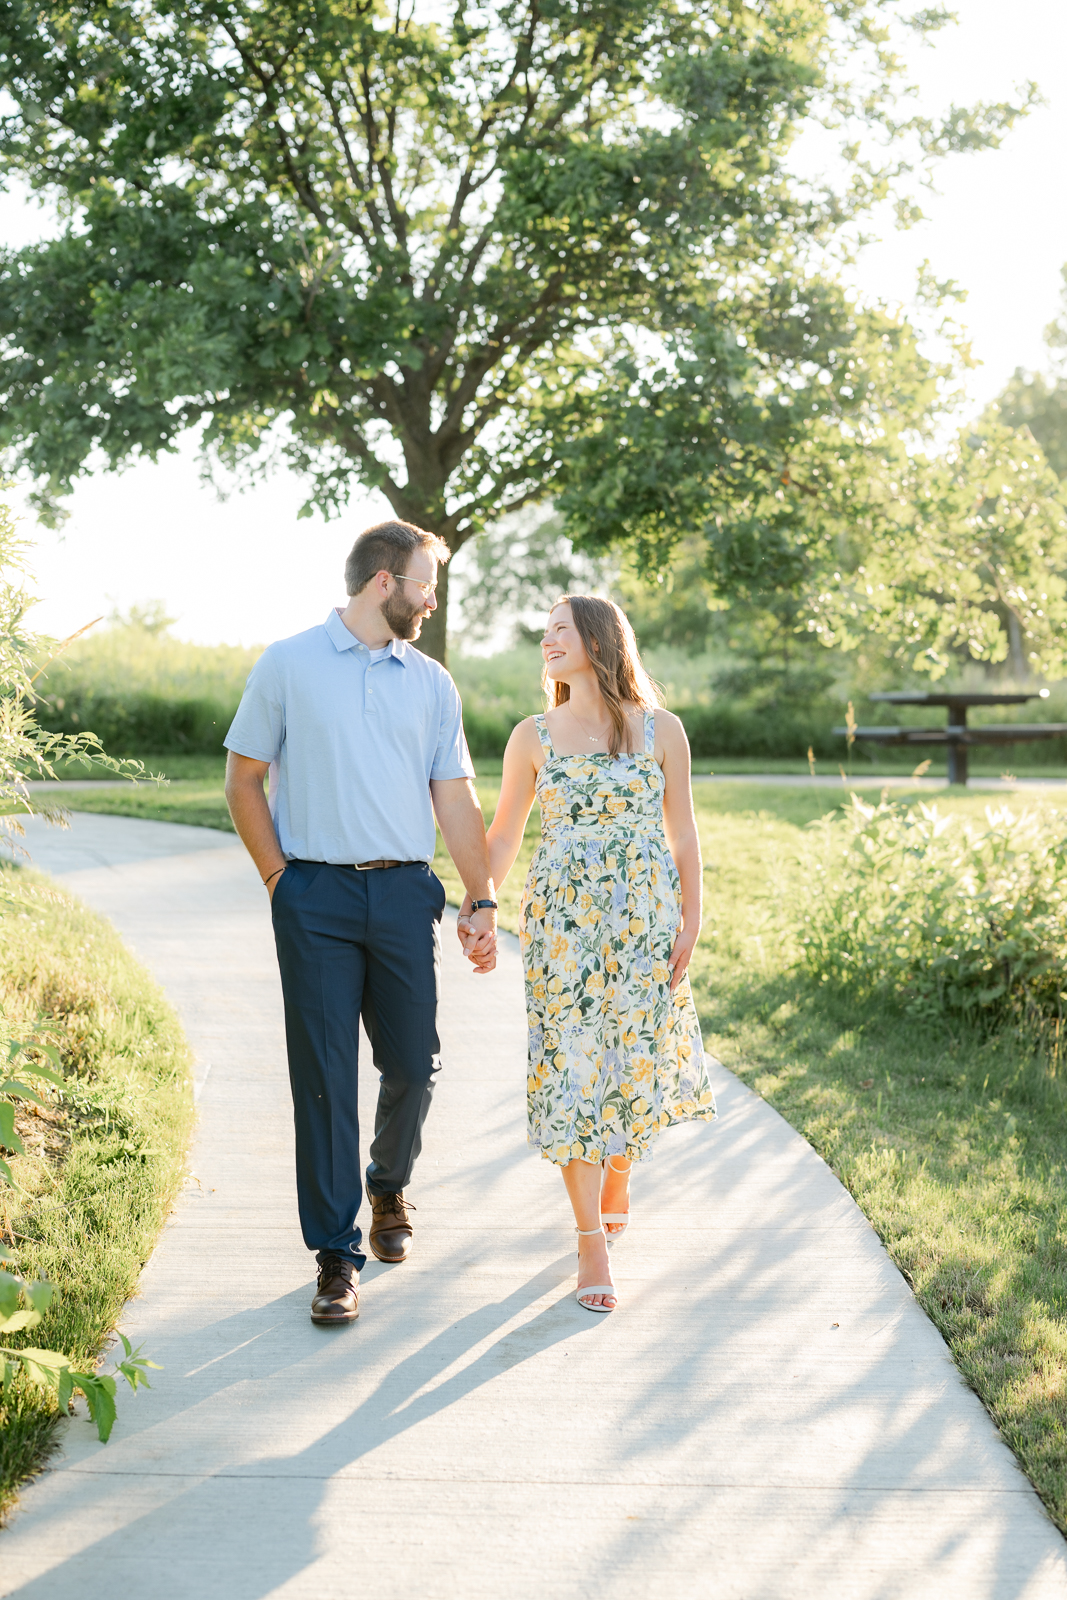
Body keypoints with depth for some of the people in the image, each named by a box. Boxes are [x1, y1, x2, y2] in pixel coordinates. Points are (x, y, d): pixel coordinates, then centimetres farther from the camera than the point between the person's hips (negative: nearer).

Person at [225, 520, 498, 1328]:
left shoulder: (432, 682, 12)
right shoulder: (289, 665, 3)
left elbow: (456, 798, 11)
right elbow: (244, 781, 5)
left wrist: (483, 901, 5)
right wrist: (279, 877, -2)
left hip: (404, 894, 3)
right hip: (317, 897, -3)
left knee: (412, 1064, 5)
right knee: (325, 1075, -3)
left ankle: (389, 1187, 35)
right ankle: (337, 1254, 5)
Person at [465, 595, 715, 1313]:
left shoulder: (661, 730, 2)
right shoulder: (533, 737, 4)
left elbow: (683, 835, 5)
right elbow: (503, 837, 10)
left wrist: (691, 923, 1)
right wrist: (476, 905, 1)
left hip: (646, 922, 0)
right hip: (560, 924, 0)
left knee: (639, 1061, 6)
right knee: (572, 1068, -3)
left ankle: (617, 1180, 37)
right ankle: (592, 1240, 4)